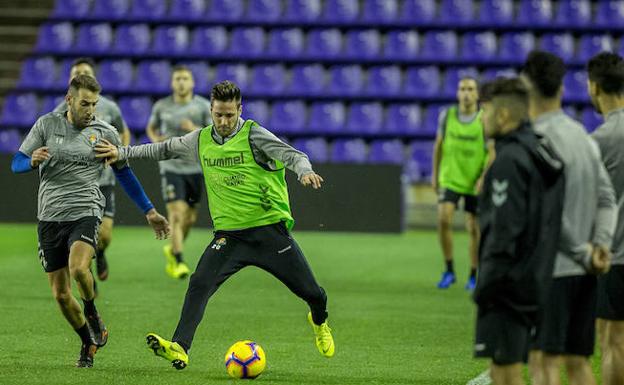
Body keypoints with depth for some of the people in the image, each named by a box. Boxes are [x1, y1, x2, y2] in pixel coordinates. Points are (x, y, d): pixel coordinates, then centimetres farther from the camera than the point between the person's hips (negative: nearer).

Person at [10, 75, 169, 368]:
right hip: (50, 219, 2)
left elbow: (124, 174, 15)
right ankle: (88, 343, 25)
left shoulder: (105, 132, 4)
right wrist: (33, 161, -18)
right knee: (60, 294, 3)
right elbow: (17, 164, 6)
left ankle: (93, 314, -1)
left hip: (85, 213, -2)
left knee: (78, 269, -31)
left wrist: (149, 212, 15)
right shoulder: (47, 124, 5)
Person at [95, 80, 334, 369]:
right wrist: (122, 153, 20)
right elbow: (164, 150, 22)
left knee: (311, 293, 4)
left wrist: (304, 171, -40)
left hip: (269, 229, -3)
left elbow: (292, 155, -18)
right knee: (200, 283, -21)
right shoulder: (201, 140, 6)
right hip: (229, 234, 3)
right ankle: (179, 348, -25)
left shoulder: (253, 135, -8)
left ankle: (319, 322, 39)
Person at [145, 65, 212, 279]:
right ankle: (179, 262, -15)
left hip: (195, 167, 2)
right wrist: (155, 139, -5)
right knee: (176, 213, -16)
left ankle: (173, 250, 38)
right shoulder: (162, 106, 0)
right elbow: (151, 127, 18)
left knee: (190, 218, 12)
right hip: (171, 167, -2)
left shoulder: (203, 106, -2)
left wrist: (195, 130, -21)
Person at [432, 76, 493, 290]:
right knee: (443, 220, -16)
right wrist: (435, 174, 10)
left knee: (474, 229, 5)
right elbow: (439, 144, 10)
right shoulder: (447, 116, -1)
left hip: (474, 183, -1)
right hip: (449, 178, 1)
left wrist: (483, 178, -19)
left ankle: (473, 276, 19)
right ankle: (449, 271, -3)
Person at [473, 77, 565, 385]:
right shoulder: (542, 154, 13)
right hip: (535, 278, 9)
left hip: (509, 285, -9)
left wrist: (486, 286, -16)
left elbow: (504, 230, -20)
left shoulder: (509, 161, -16)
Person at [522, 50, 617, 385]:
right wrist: (601, 245, -3)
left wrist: (583, 254, -8)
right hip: (584, 272, 8)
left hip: (551, 269, -8)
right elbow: (607, 198, 8)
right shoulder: (583, 136, 12)